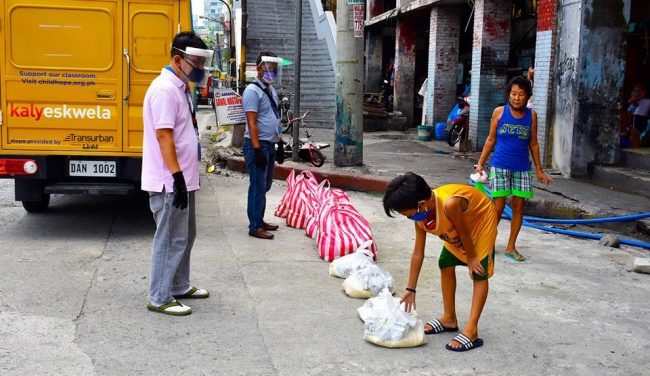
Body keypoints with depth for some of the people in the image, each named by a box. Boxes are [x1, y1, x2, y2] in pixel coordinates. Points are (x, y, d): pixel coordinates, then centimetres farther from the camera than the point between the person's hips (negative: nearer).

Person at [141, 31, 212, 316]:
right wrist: (177, 177, -25)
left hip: (183, 179, 10)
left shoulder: (180, 88, 14)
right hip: (169, 182, -10)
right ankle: (159, 298, 8)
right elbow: (163, 136, -23)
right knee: (170, 239, -2)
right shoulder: (164, 89, -17)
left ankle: (179, 286, 32)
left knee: (185, 236, 19)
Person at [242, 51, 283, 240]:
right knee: (258, 187, -4)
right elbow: (251, 123, -18)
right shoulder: (252, 91, -14)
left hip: (270, 144, 9)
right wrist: (257, 149, -22)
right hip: (258, 145, -9)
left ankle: (260, 220, 26)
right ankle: (255, 227, 3)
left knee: (265, 186, 15)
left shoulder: (270, 90, 13)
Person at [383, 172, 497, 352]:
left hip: (482, 220, -7)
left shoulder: (449, 204, -44)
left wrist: (471, 258, -10)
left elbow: (464, 233, -27)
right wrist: (410, 289, -5)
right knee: (445, 264, 8)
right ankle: (449, 319, 20)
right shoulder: (421, 214, -18)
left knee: (479, 273, -11)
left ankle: (471, 331, -15)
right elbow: (418, 253, -10)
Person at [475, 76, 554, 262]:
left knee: (518, 207, 6)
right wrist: (480, 163, 0)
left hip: (522, 168, 3)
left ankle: (511, 247, 18)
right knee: (498, 207, -3)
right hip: (500, 166, -2)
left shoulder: (531, 115, 1)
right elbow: (491, 139, 3)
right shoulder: (499, 112, -4)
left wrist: (539, 170, 9)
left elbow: (533, 143, 8)